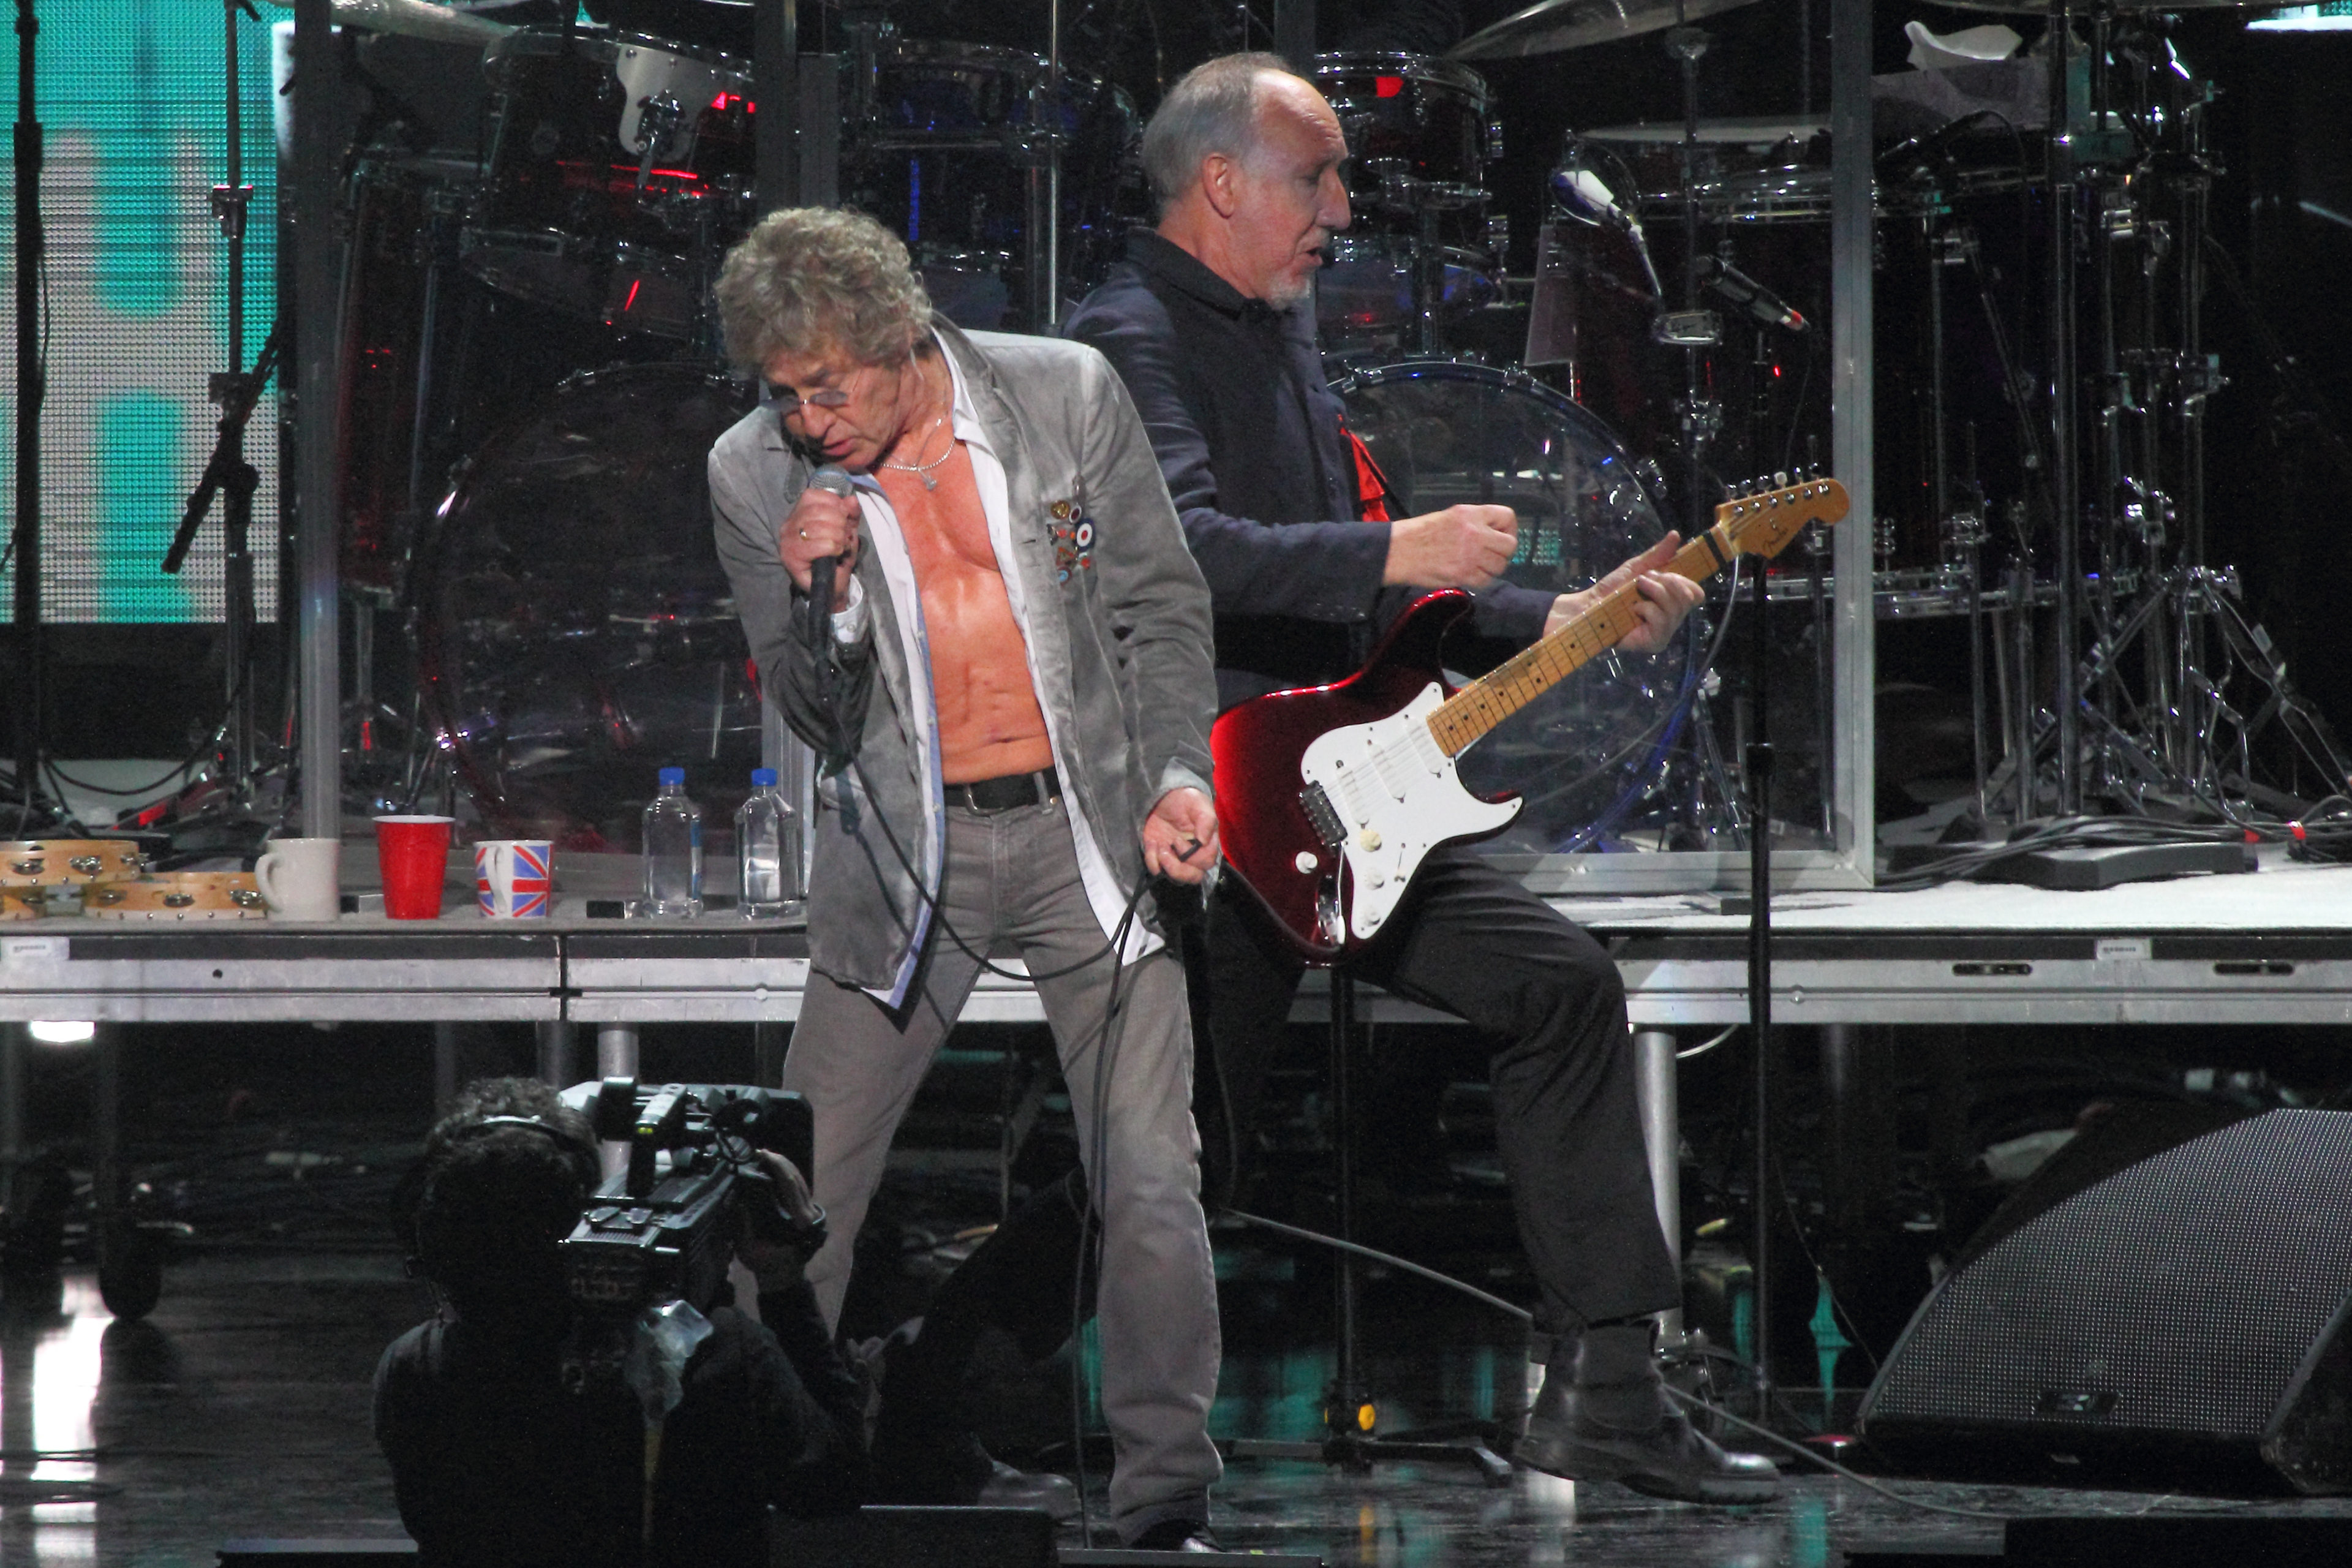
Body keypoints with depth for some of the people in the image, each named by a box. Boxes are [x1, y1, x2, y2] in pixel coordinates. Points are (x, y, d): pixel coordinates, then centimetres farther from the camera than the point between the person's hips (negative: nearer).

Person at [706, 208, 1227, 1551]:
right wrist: (816, 601, -19)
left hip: (1087, 833, -1)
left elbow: (1163, 606, 4)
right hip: (906, 853, 1)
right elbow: (819, 719, 1)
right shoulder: (758, 476, -5)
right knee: (802, 1197, -1)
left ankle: (1168, 1500, 4)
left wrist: (1178, 772, -10)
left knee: (1151, 1189, -7)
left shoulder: (1070, 397, -7)